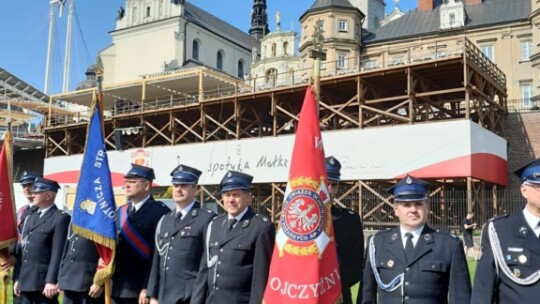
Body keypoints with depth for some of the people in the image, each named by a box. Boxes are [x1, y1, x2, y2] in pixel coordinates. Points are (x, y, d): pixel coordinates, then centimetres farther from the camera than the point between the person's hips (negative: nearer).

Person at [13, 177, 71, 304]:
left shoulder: (61, 218, -8)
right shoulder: (31, 217, 19)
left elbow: (58, 253, -14)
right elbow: (23, 249, 17)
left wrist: (51, 281, -19)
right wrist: (17, 279, 14)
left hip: (44, 281, -8)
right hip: (25, 280, 8)